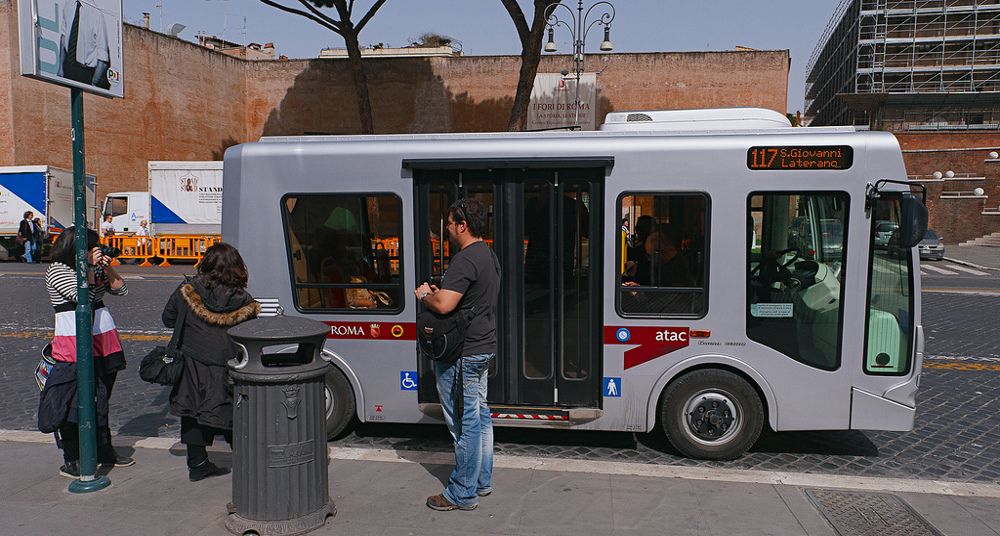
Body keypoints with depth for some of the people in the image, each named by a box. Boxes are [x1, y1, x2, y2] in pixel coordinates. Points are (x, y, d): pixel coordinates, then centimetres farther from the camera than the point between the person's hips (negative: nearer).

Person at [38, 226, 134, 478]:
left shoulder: (95, 268, 11)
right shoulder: (56, 271, -7)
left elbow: (121, 290, 8)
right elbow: (83, 296, -21)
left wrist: (107, 268, -4)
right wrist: (89, 268, -14)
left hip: (103, 340, 7)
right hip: (73, 344, -7)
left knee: (101, 400, 16)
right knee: (73, 403, -2)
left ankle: (104, 451, 29)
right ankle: (71, 461, 7)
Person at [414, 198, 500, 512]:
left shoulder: (465, 259, -21)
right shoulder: (489, 255, 13)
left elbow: (443, 305, -31)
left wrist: (424, 295, -10)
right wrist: (437, 291, 11)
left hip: (461, 355, -11)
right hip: (484, 348, 11)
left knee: (465, 422, -2)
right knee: (480, 415, 18)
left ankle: (463, 494, 9)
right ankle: (482, 481, 30)